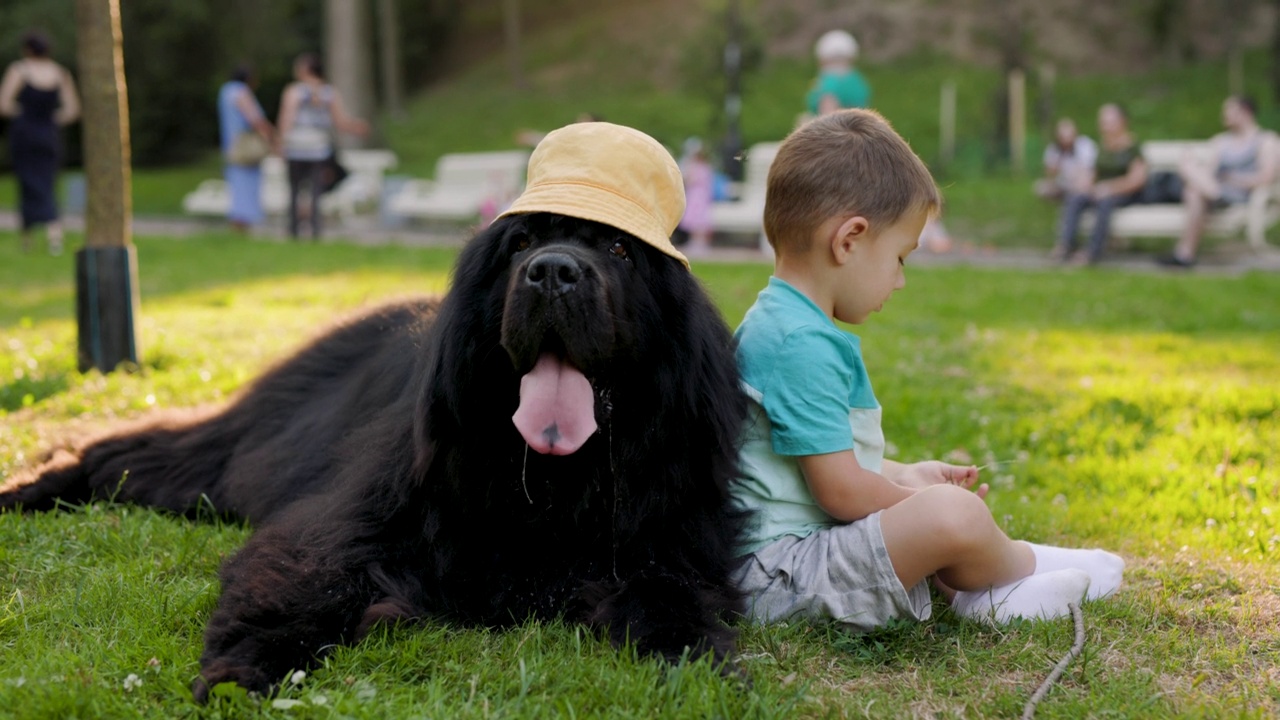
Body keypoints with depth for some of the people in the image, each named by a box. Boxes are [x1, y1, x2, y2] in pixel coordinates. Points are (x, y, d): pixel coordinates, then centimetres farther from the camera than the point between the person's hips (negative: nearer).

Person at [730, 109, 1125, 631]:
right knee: (953, 514, -26)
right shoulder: (802, 344, -20)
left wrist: (906, 475, 23)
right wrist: (925, 501, -5)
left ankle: (981, 591, 12)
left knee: (930, 491, 32)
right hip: (779, 576, -12)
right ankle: (1022, 565, 4)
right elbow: (842, 491, -22)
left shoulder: (778, 322, 14)